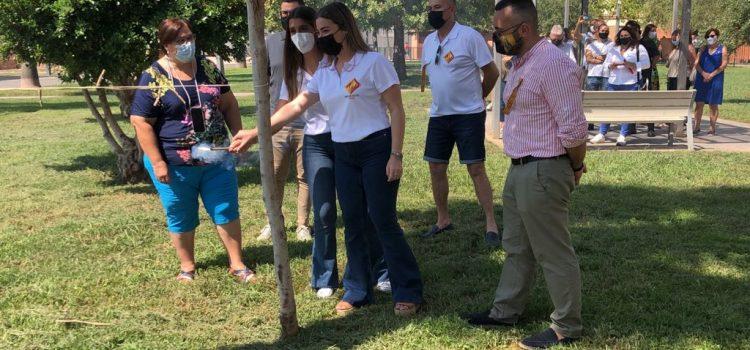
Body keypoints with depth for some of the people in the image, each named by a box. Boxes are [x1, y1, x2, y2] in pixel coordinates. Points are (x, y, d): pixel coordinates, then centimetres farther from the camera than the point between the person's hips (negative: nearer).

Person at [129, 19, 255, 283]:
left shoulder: (207, 67, 4)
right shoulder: (153, 78, -11)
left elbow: (228, 103, 12)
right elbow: (141, 122, -12)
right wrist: (157, 162, -15)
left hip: (216, 159, 4)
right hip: (176, 164, -4)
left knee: (227, 212, 8)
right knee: (181, 219, 10)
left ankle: (237, 265, 18)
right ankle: (187, 267, 27)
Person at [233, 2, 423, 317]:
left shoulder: (373, 62, -9)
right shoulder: (323, 73, 9)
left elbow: (396, 110, -9)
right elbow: (296, 106, 9)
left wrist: (396, 155, -15)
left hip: (376, 149, -6)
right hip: (343, 154, 6)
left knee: (383, 221, -5)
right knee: (353, 224, 9)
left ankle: (407, 291, 7)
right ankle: (357, 291, 20)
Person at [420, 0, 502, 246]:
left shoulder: (470, 37, -12)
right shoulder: (429, 41, 7)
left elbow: (492, 73, -7)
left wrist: (475, 98, 5)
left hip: (469, 115, -6)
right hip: (438, 116, 6)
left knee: (476, 169, -4)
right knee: (436, 169, 9)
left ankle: (491, 224, 4)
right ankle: (443, 220, 24)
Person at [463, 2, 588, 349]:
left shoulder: (553, 64, -21)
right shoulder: (520, 63, 11)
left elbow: (572, 127, -21)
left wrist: (575, 169, -7)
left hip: (542, 172, -10)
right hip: (518, 169, 10)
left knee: (554, 253, 2)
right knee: (516, 247, 20)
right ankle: (505, 310, 34)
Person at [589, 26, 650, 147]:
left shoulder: (639, 48, 5)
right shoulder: (614, 49, 17)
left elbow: (646, 64, -3)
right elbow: (606, 62, 18)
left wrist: (631, 64, -15)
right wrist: (611, 65, -6)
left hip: (630, 84, -3)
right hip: (613, 82, 3)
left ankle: (622, 136, 6)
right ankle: (602, 134, 7)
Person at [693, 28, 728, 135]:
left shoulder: (722, 49, 3)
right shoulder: (704, 49, 12)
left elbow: (724, 64, -6)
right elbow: (697, 63, 5)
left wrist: (711, 75, -14)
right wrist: (704, 73, -12)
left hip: (715, 80, -3)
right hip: (701, 80, 3)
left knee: (713, 105, -1)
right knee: (699, 103, 2)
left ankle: (713, 128, 4)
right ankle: (697, 127, 8)